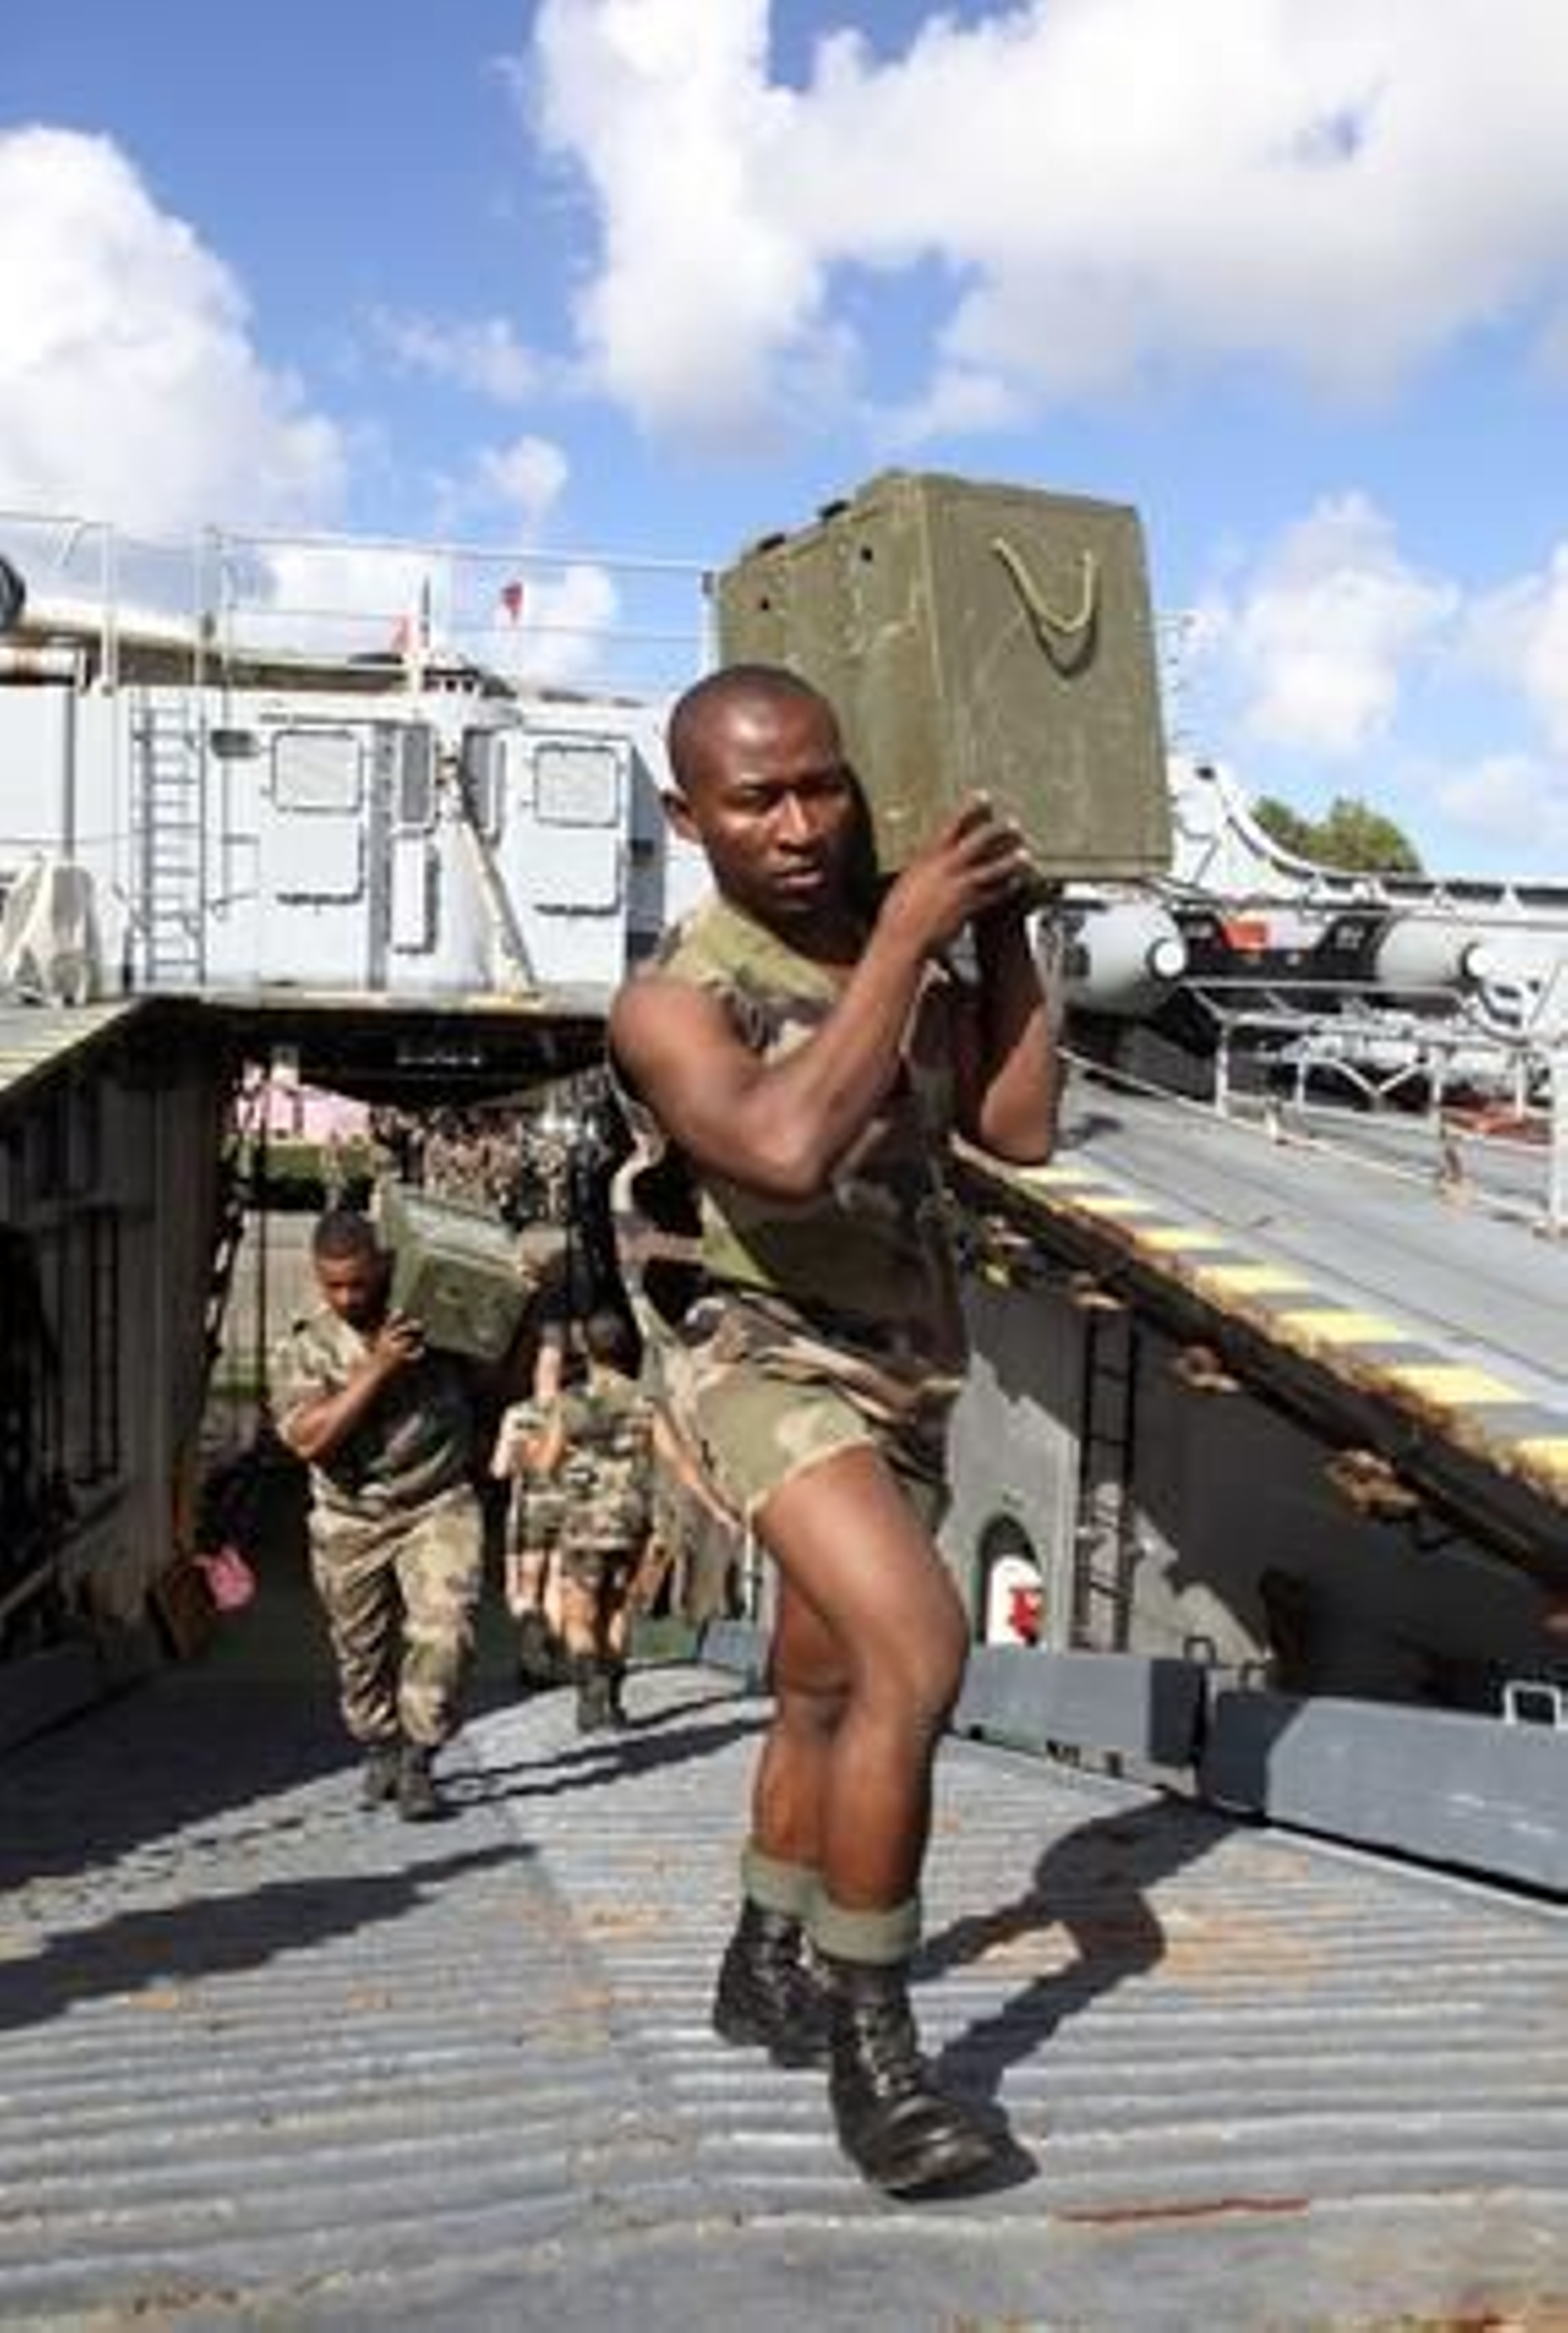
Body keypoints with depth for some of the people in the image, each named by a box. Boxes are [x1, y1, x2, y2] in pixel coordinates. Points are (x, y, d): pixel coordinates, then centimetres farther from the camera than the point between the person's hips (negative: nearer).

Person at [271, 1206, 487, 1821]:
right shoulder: (303, 1348, -3)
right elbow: (307, 1438, -17)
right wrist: (377, 1367, -22)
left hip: (438, 1506, -1)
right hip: (351, 1521, 1)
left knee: (442, 1631, -18)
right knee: (361, 1650, 13)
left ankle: (418, 1760, -5)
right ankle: (380, 1750, 36)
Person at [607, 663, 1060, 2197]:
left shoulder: (909, 944, 2)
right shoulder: (672, 1001, -15)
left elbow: (1018, 1127, -4)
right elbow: (789, 1148, -34)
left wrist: (999, 927, -6)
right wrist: (905, 938, -27)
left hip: (901, 1376, 7)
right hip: (768, 1356, -6)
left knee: (824, 1698, 19)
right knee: (917, 1648, -27)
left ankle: (764, 1971, 39)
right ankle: (869, 2043, -12)